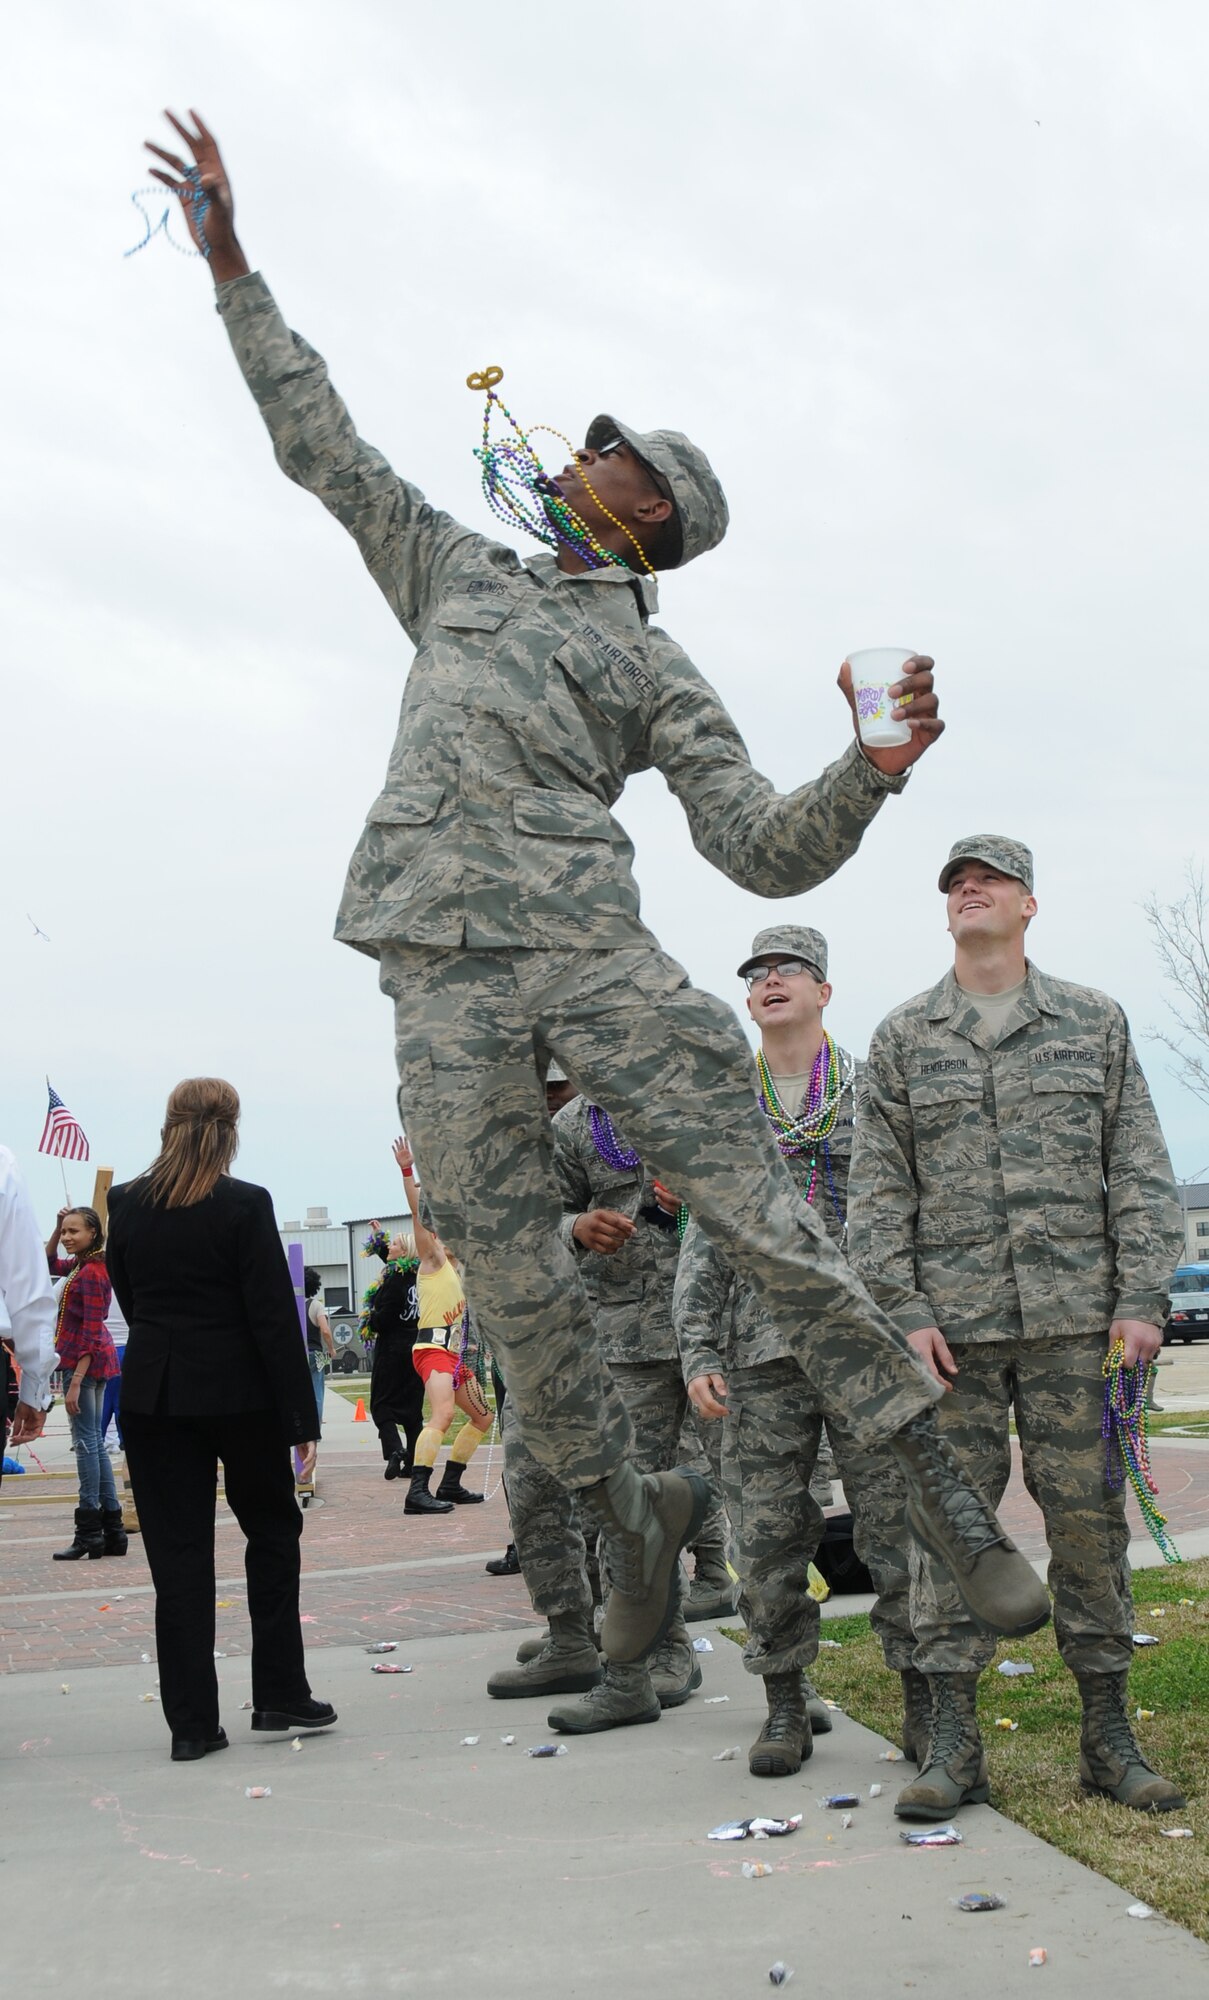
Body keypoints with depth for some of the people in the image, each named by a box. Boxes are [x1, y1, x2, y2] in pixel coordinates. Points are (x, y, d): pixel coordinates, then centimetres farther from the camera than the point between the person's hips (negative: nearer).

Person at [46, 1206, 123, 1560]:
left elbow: (91, 1334, -20)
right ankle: (112, 1530, 15)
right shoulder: (80, 1264, 10)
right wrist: (56, 1227, 14)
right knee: (93, 1442, 12)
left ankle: (89, 1534, -5)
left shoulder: (91, 1273, -17)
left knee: (85, 1442, -7)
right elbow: (49, 1264, 30)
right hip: (93, 1362, 10)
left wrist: (75, 1382, -23)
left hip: (85, 1362, -10)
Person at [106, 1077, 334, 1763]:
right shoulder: (246, 1204, -12)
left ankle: (192, 1721, 5)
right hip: (238, 1393, -3)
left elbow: (129, 1300, 11)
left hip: (153, 1395, 3)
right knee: (273, 1533, 14)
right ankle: (281, 1696, 13)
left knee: (178, 1554, 6)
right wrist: (302, 1417, -8)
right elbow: (275, 1316, -12)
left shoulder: (126, 1205, 0)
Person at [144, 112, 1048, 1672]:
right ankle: (630, 1516, 18)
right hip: (443, 973, 3)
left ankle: (947, 1503, -1)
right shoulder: (458, 575, 26)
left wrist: (876, 768, -13)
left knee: (763, 1223, -8)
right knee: (520, 1293, 0)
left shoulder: (660, 675, 15)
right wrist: (232, 271, 29)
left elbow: (765, 850, 6)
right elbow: (322, 444, 30)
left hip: (594, 947, -3)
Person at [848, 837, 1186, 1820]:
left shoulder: (1094, 1021, 10)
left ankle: (1109, 1735, 11)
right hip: (952, 1321, 0)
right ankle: (954, 1743, 4)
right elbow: (879, 1187, 6)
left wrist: (1144, 1299, -3)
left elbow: (1140, 1171, 7)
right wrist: (903, 1311, -4)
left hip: (1074, 1315, 0)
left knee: (1086, 1513, 2)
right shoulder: (903, 1037, 10)